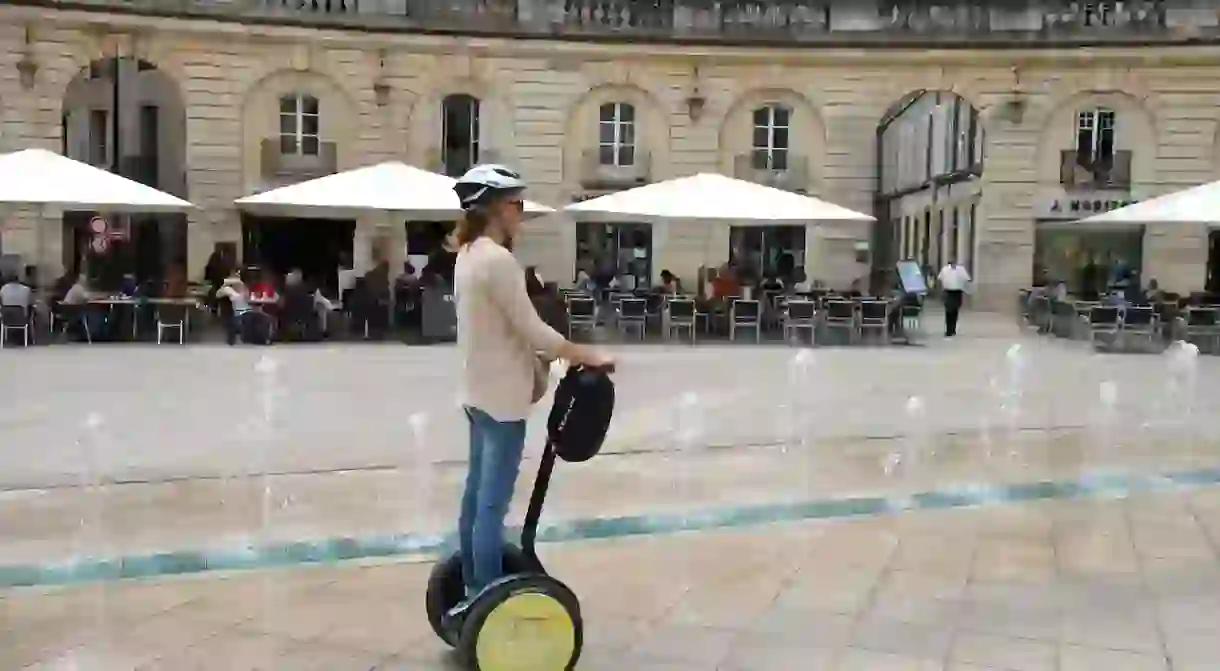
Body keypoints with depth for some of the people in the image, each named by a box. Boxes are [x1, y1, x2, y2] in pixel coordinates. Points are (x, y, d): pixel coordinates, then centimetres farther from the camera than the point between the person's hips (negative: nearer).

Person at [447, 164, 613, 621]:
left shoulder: (469, 255, 12)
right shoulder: (497, 259, -18)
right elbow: (533, 330, -19)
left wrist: (533, 359, 12)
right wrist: (588, 356, -11)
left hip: (480, 390, 10)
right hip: (502, 396, -10)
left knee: (477, 496, 14)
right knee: (494, 505, -5)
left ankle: (473, 593, 24)